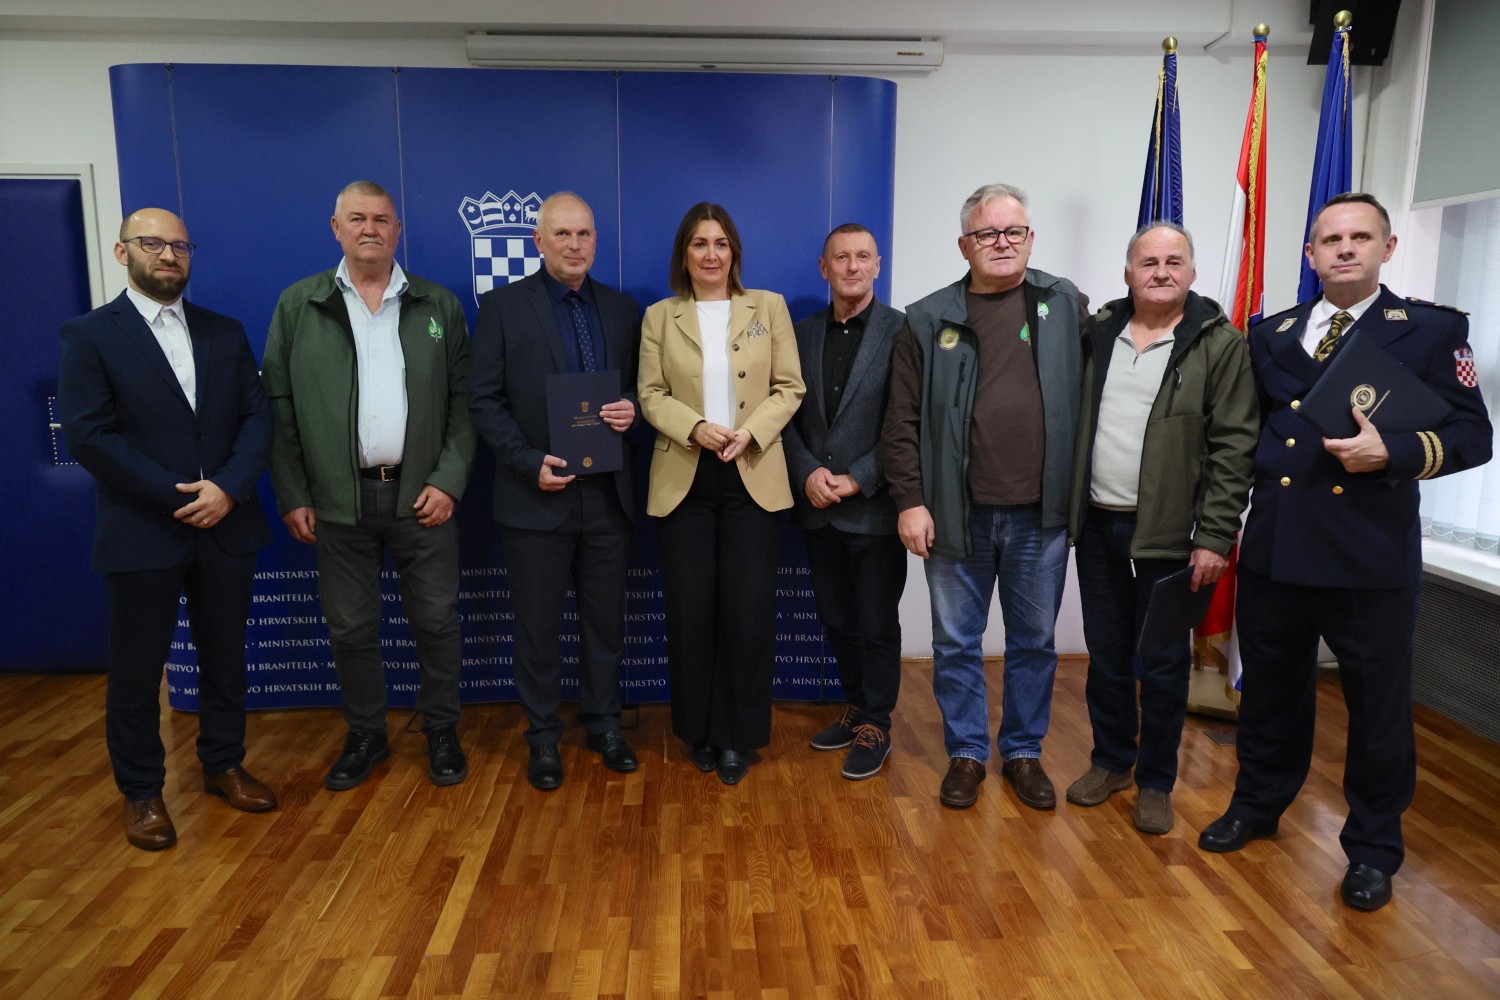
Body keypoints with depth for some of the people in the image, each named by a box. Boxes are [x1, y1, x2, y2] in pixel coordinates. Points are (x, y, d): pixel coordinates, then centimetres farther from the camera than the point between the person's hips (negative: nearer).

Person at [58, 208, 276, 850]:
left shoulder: (225, 333, 10)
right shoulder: (90, 335, -2)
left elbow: (257, 417, 3)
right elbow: (88, 435, -11)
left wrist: (227, 488, -13)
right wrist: (179, 496, -15)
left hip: (227, 526, 4)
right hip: (141, 532, -3)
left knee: (225, 655, 14)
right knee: (136, 670, 8)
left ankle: (223, 764, 32)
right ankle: (141, 792, 25)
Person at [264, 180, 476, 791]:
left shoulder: (439, 306, 4)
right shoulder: (298, 305, 4)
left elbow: (463, 401, 2)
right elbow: (279, 407, 3)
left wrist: (449, 481, -7)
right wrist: (292, 496, -2)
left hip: (423, 495, 0)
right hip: (338, 500, 1)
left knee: (436, 621, 7)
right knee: (350, 628, 11)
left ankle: (441, 731, 26)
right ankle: (365, 736, 30)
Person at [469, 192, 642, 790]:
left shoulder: (622, 310, 9)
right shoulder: (503, 307, -2)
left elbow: (638, 386, 15)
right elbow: (483, 400, -5)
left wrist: (631, 408, -9)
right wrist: (529, 463, -15)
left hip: (607, 493, 3)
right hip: (536, 494, -3)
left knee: (605, 618, 12)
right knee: (537, 623, 8)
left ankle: (603, 723, 29)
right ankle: (543, 736, 24)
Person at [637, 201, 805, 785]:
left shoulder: (769, 307, 8)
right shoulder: (660, 316, 8)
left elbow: (789, 387, 3)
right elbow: (650, 395, 2)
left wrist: (751, 432, -13)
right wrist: (695, 428, -16)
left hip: (751, 476, 0)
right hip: (684, 479, 1)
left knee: (748, 610, -1)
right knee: (690, 610, 4)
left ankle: (738, 735, 17)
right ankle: (698, 730, 23)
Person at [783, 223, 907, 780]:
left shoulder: (902, 331, -7)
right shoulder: (802, 335, 8)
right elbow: (788, 415, 7)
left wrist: (857, 480, -15)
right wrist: (808, 473, -9)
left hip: (875, 506, -5)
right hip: (818, 507, 5)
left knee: (877, 624, 6)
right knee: (836, 619, 15)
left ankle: (875, 726, 22)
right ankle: (857, 707, 34)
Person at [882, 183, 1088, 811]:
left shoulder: (1066, 305, 5)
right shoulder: (930, 320, 1)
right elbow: (903, 422, -2)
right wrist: (910, 501, -8)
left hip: (1040, 516, 1)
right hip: (957, 514, -1)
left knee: (1034, 641, 13)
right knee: (957, 642, 10)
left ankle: (1024, 753, 32)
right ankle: (966, 753, 28)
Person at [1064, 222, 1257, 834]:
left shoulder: (1220, 344, -5)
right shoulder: (1098, 333, 8)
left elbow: (1234, 446, -9)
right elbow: (1072, 420, 12)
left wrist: (1215, 537, -13)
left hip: (1168, 533, -4)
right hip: (1096, 525, 4)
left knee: (1163, 664, 7)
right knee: (1105, 654, 14)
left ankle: (1155, 781, 23)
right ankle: (1110, 761, 31)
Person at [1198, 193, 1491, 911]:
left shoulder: (1433, 330, 1)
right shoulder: (1270, 335, 11)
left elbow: (1472, 434, -2)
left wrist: (1392, 451, -18)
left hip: (1371, 555, -3)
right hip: (1273, 549, 3)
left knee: (1379, 704, 9)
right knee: (1270, 690, 16)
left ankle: (1372, 849, 27)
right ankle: (1257, 806, 36)